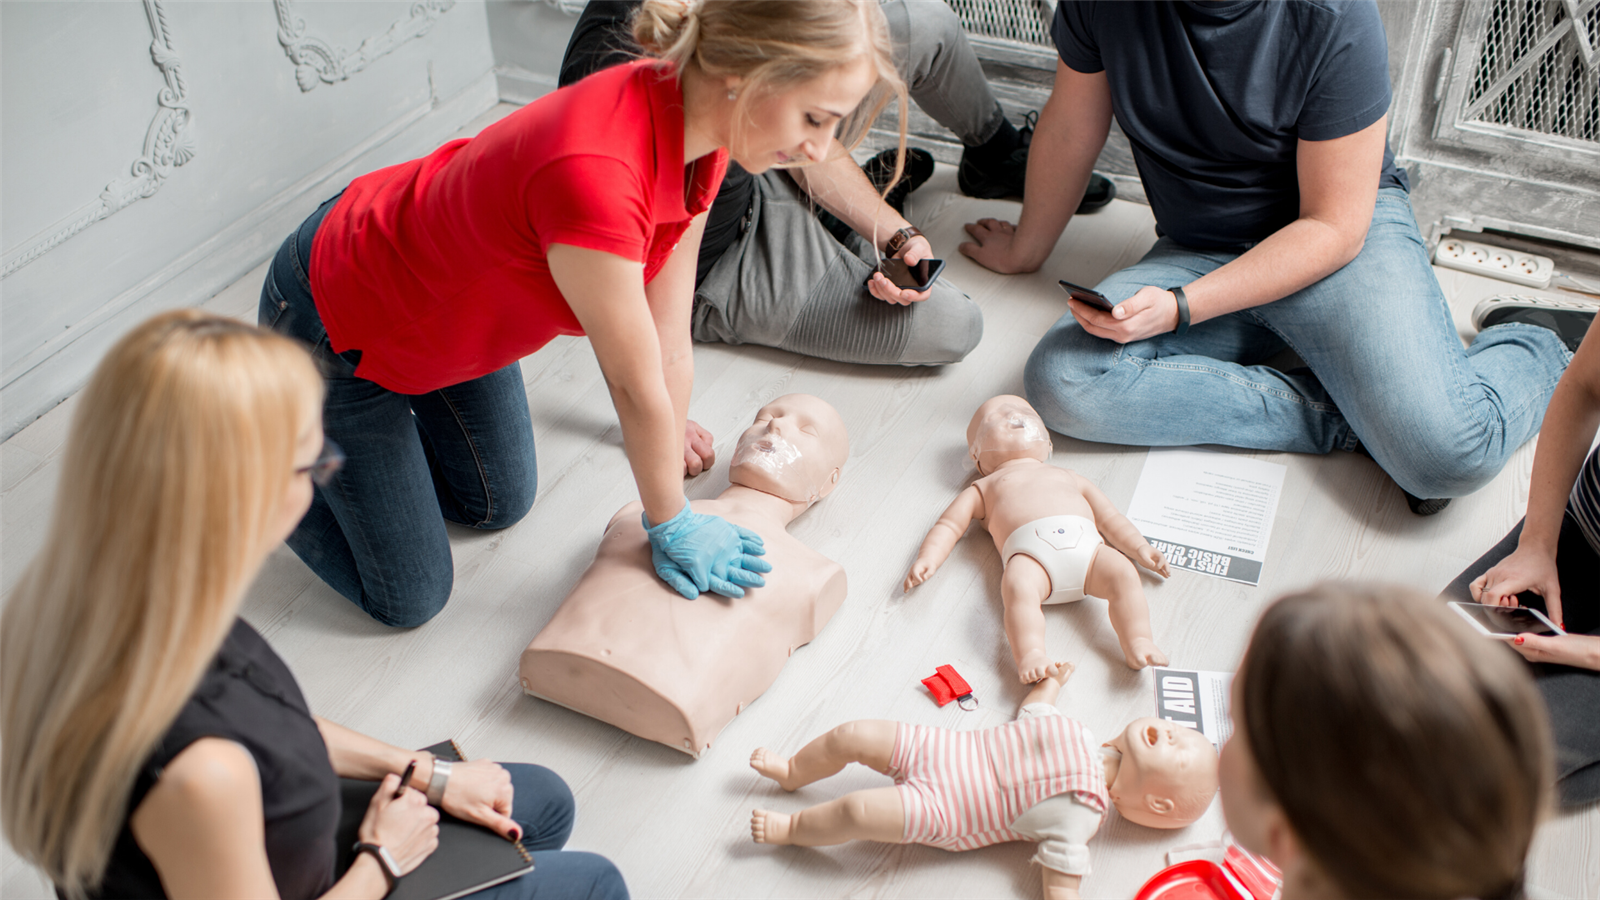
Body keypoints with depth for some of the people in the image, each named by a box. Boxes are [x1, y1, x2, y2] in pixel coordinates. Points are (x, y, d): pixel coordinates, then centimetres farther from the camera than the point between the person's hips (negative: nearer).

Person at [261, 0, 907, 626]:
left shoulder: (697, 131, -18)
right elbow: (638, 387, -28)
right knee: (409, 599, 6)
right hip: (339, 333, -8)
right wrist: (672, 525, -13)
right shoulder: (593, 175, -43)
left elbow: (669, 339, -5)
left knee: (497, 504, 24)